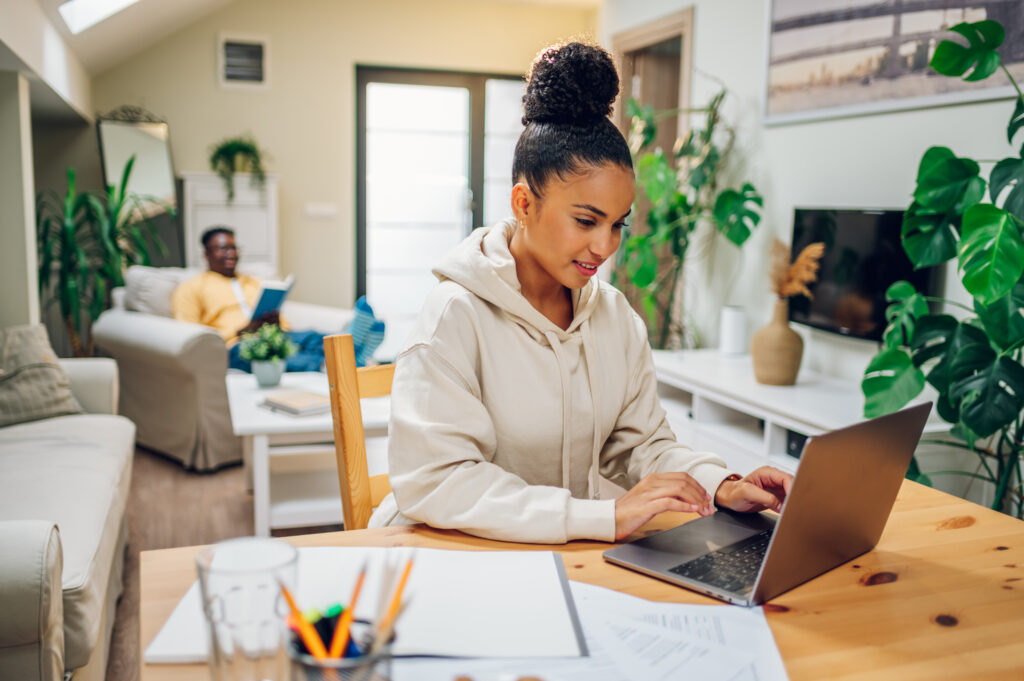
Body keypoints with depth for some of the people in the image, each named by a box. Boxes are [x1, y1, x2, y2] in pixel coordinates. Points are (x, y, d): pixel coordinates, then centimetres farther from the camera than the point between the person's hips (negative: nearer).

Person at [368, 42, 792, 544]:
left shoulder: (615, 314, 5)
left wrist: (721, 486, -9)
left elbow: (639, 442, 10)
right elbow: (432, 483, -24)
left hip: (568, 554, 5)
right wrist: (606, 516, -27)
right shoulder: (455, 315, -17)